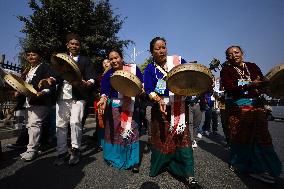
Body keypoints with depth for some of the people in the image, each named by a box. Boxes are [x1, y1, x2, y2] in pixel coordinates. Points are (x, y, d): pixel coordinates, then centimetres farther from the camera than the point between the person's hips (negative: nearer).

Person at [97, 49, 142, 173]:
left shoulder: (133, 68, -1)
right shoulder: (108, 74, 1)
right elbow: (104, 91, -11)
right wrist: (103, 99, -31)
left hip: (131, 106, -1)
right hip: (114, 106, 2)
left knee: (131, 131, -1)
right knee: (114, 132, 10)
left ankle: (133, 161, 13)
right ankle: (115, 157, 30)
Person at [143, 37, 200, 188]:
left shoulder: (178, 60, 3)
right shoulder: (150, 69, 2)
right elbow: (148, 89, -8)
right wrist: (158, 99, -26)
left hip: (179, 107, 0)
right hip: (161, 107, 0)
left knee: (182, 138, -1)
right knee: (161, 139, 11)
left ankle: (189, 175, 11)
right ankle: (158, 165, 34)